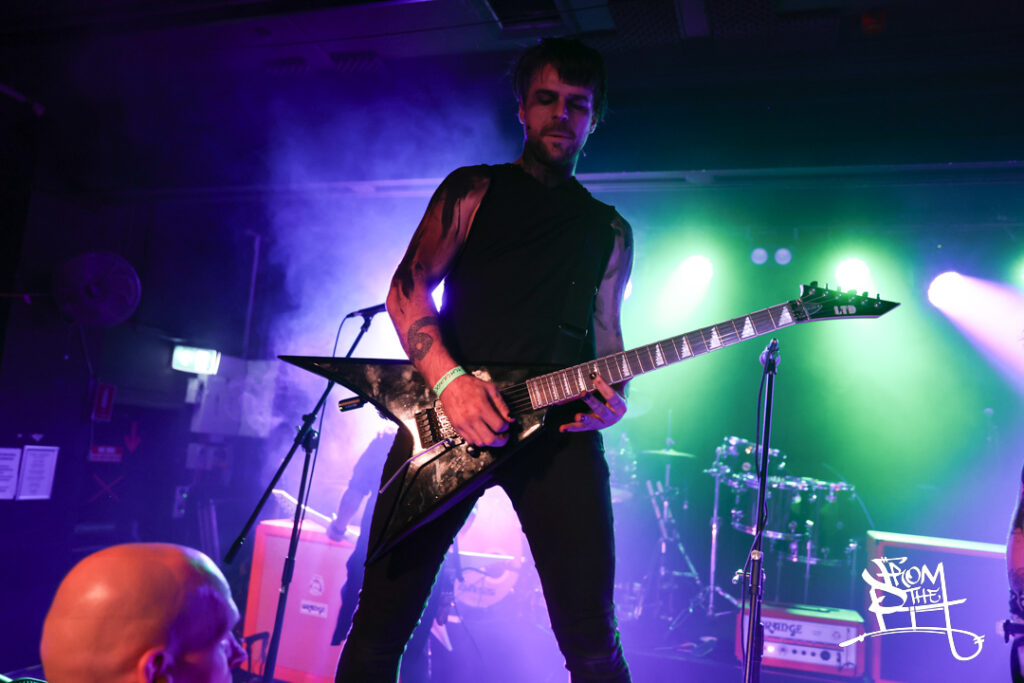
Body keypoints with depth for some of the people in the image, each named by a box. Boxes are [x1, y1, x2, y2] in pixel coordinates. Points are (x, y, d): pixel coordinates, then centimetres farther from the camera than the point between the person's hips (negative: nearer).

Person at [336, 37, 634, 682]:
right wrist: (448, 379, -15)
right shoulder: (474, 190, 12)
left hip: (558, 426, 2)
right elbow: (407, 287, 2)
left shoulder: (609, 230, 21)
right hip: (448, 412, -1)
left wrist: (609, 394, -3)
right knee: (380, 623, 2)